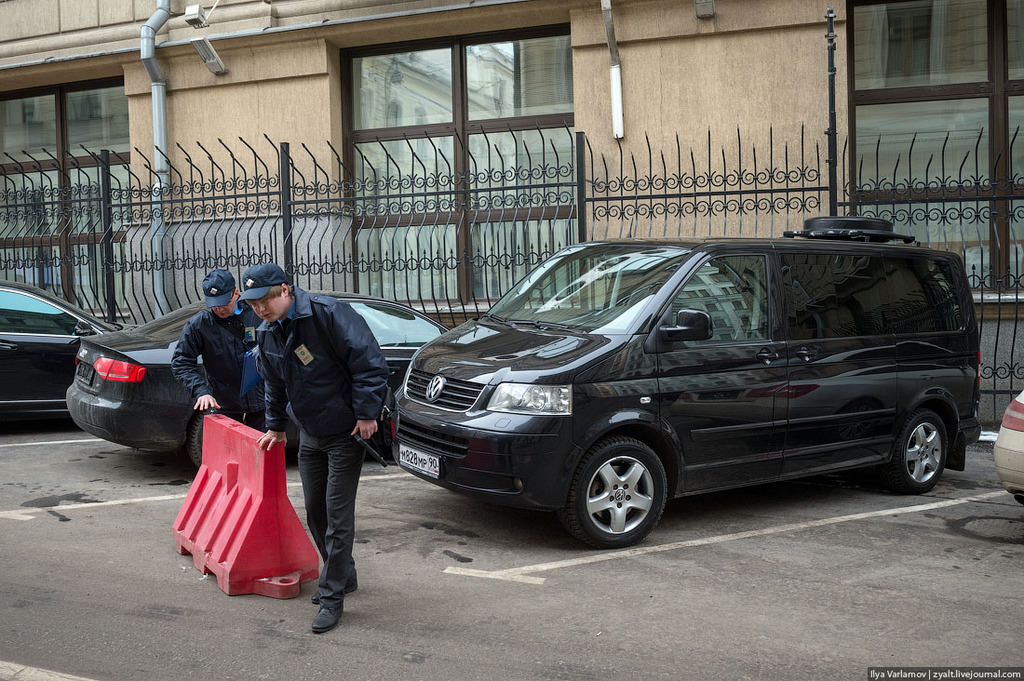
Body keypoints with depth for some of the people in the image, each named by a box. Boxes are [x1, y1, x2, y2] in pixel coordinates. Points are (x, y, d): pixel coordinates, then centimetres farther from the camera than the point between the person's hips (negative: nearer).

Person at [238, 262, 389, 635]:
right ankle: (343, 576, 32)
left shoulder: (329, 313, -20)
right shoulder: (266, 334, 5)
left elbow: (370, 362, -21)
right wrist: (275, 426, 27)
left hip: (346, 433, -8)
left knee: (338, 515, -5)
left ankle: (332, 597, 3)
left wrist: (365, 413, -21)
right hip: (309, 435, 8)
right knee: (315, 512, 13)